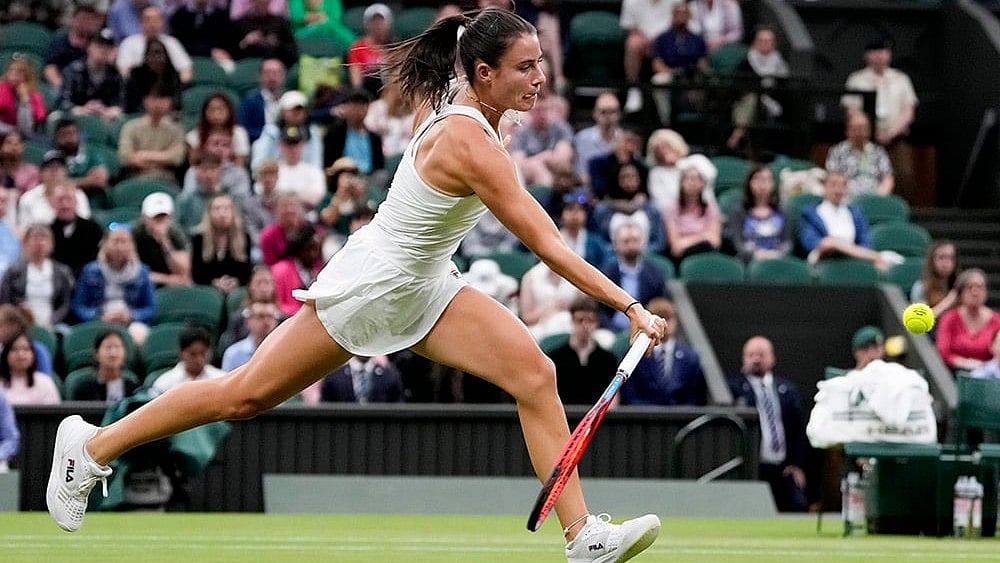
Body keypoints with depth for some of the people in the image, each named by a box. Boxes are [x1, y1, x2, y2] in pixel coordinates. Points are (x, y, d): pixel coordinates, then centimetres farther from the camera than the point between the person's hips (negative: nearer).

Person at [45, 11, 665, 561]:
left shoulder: (452, 103, -5)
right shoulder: (469, 144, -31)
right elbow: (547, 245, -32)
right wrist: (630, 307, -31)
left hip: (422, 288, 9)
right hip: (366, 288, -8)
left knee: (535, 375, -11)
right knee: (245, 395, 4)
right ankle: (91, 447, 22)